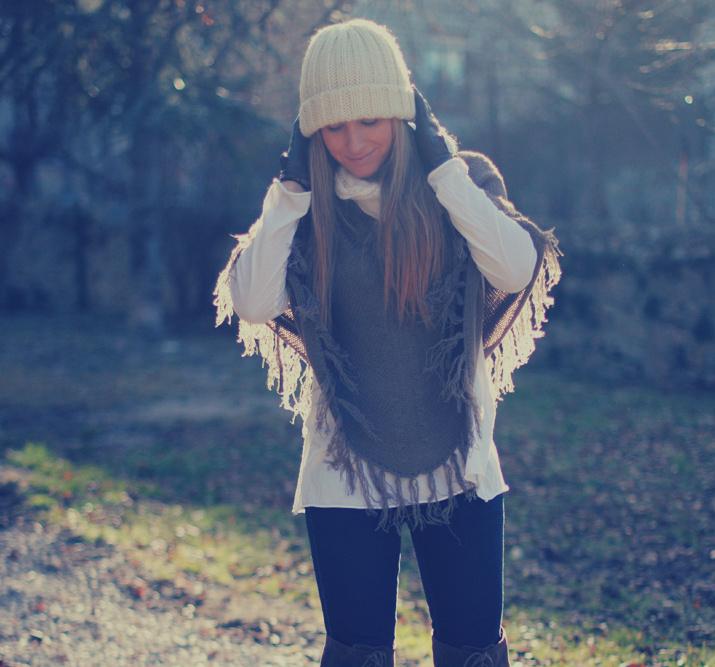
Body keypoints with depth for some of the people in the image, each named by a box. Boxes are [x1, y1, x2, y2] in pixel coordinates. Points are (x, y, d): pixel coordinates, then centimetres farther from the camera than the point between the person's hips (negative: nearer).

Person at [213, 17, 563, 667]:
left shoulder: (461, 181, -1)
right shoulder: (304, 206, 0)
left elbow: (516, 268, -19)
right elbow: (253, 304, -14)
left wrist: (442, 163, -15)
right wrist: (292, 187, -13)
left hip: (457, 466, 0)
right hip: (347, 472, 0)